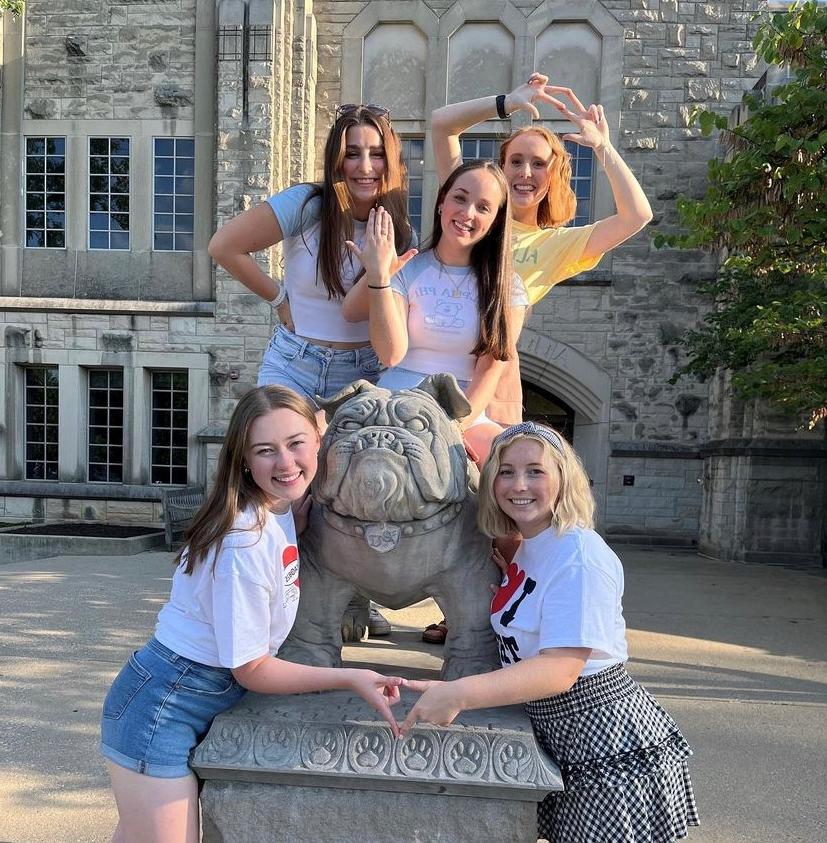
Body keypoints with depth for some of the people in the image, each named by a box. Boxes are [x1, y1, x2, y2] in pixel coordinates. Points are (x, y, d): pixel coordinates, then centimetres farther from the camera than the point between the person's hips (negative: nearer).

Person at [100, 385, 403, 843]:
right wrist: (351, 679, -16)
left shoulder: (288, 508, -4)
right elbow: (251, 669, -19)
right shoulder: (246, 541, -28)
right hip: (162, 710, -8)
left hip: (204, 700, 8)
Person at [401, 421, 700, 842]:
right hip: (558, 739, 8)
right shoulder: (527, 548, 6)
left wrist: (459, 693, -40)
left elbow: (560, 670, -30)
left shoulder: (580, 557, -23)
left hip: (612, 751, -8)